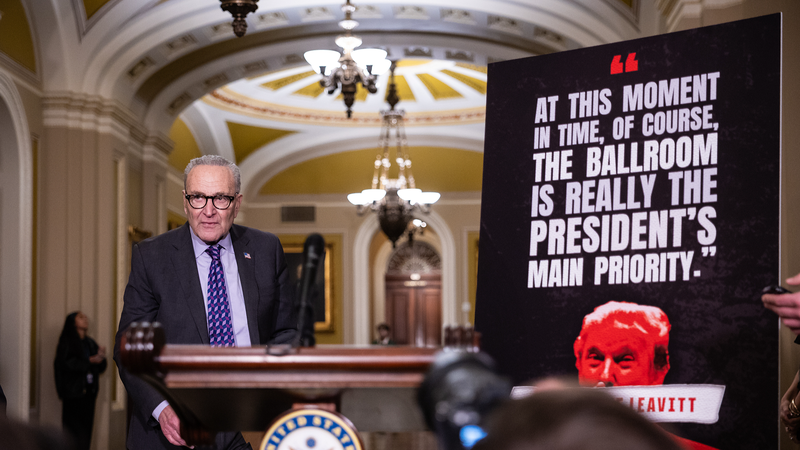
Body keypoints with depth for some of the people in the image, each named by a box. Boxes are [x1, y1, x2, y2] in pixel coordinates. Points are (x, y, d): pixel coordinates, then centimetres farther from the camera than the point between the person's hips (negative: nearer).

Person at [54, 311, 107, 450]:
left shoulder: (90, 343, 17)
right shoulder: (66, 342, -2)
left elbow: (101, 368, 16)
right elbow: (65, 363, -16)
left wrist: (101, 356, -6)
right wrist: (89, 361, -17)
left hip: (89, 390, 6)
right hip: (73, 392, -6)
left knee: (86, 427, 4)